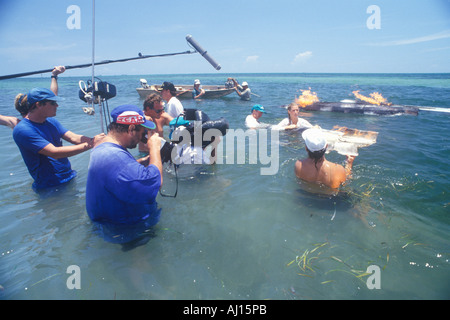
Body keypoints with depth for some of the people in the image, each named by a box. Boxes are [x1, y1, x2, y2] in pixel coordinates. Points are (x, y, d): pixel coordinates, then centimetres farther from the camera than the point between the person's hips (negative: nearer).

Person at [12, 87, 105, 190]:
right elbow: (54, 153, -26)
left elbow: (74, 138, -3)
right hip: (49, 187, -7)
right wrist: (90, 144, -29)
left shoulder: (51, 121, 8)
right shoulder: (22, 130, -18)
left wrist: (94, 140, -23)